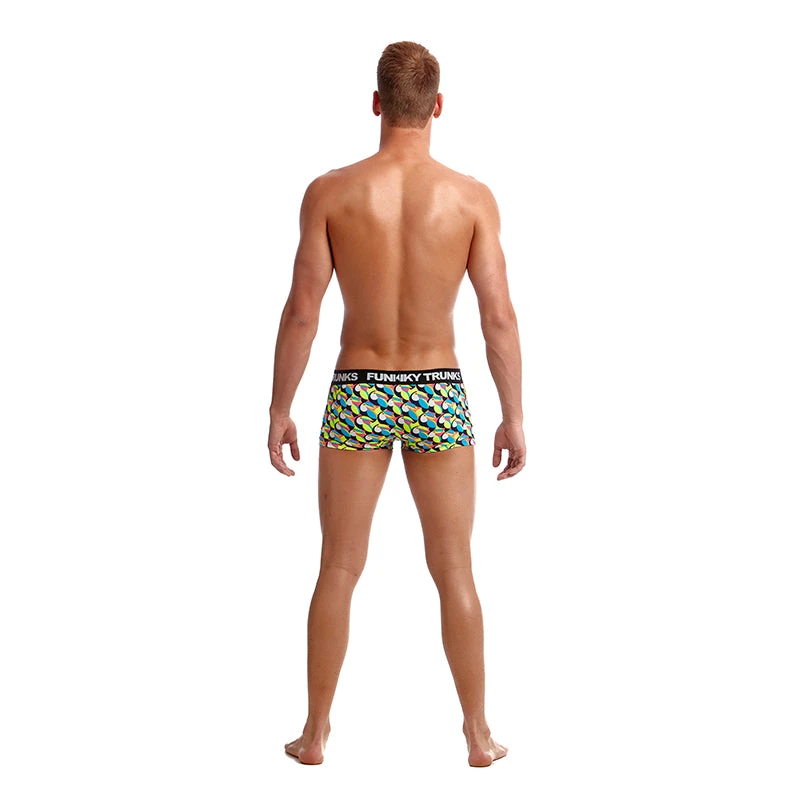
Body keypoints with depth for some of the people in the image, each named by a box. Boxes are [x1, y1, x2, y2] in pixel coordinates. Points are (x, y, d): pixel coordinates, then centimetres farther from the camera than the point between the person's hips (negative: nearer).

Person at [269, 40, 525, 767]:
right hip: (438, 397, 0)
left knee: (339, 571, 12)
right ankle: (478, 734, 21)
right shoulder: (472, 196, -8)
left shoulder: (329, 191, -9)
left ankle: (316, 732, 21)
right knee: (454, 572, 12)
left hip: (356, 397, 0)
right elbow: (500, 317, -8)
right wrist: (515, 416, 2)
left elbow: (301, 312, -8)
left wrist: (279, 409, 2)